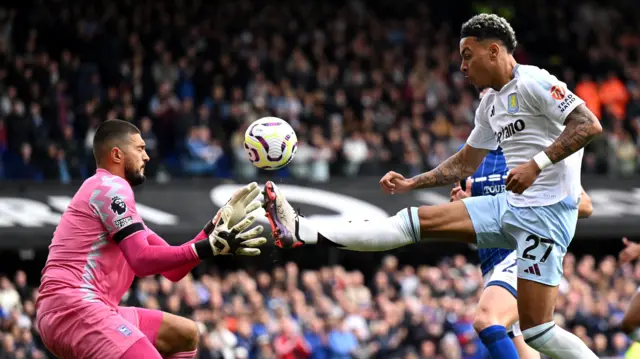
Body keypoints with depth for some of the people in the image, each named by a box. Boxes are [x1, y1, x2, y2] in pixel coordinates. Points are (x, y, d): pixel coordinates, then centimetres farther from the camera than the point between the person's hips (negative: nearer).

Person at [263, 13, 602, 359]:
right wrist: (411, 183, 20)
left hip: (545, 214, -9)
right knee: (414, 220, 3)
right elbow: (466, 162, 28)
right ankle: (304, 233, 2)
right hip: (510, 205, 9)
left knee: (536, 331, -13)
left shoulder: (532, 83, -12)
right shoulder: (490, 103, 16)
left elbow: (589, 125, -21)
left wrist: (537, 164, -27)